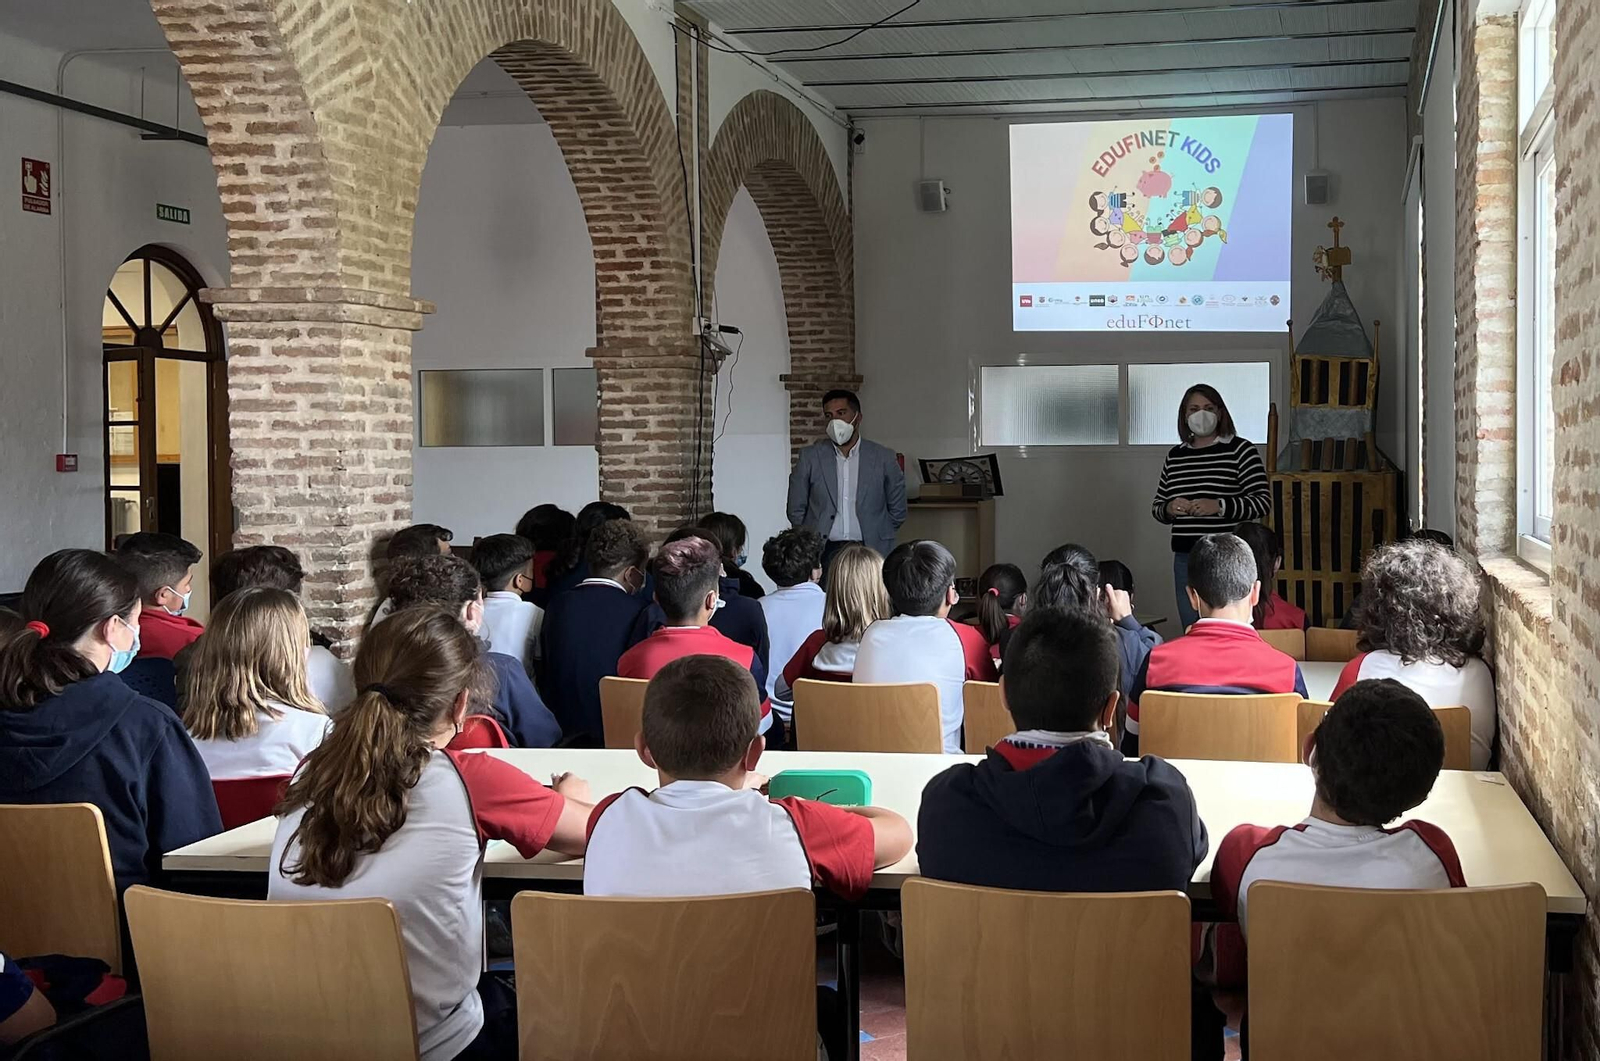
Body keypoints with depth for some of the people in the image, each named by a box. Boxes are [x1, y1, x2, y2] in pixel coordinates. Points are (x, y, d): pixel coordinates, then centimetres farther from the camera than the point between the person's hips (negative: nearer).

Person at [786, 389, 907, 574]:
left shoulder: (883, 458, 7)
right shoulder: (810, 457, 8)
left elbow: (897, 511, 15)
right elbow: (796, 510, 13)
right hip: (823, 553, 0)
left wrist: (877, 538, 12)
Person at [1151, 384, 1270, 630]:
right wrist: (1169, 509, -4)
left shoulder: (1240, 450, -2)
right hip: (1185, 557, 5)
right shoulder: (1175, 455, 13)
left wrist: (1219, 506, -20)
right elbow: (1156, 506, 19)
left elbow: (1263, 501, -8)